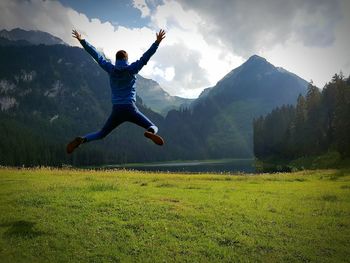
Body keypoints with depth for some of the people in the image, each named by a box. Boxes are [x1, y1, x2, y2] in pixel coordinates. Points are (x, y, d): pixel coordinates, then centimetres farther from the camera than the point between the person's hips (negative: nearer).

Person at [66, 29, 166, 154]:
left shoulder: (111, 69, 7)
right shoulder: (131, 69, 1)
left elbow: (96, 55, 12)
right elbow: (146, 56, -4)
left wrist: (81, 40, 17)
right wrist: (157, 42, -6)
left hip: (116, 110, 3)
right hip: (130, 109, -2)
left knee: (101, 134, 18)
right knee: (154, 128, 6)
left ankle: (82, 139, -9)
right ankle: (149, 133, -31)